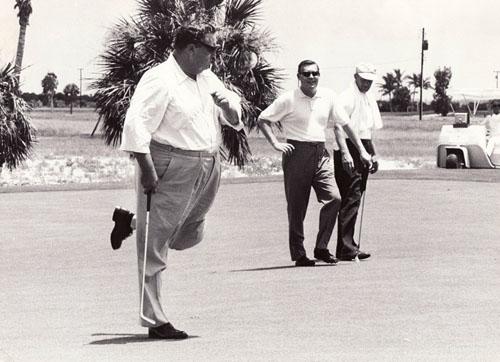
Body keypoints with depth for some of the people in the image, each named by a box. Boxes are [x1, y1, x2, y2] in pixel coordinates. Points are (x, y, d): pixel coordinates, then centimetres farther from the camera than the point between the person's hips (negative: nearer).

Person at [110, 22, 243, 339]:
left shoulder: (207, 79, 13)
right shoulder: (160, 81, -13)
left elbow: (235, 118, 22)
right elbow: (136, 124, -21)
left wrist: (228, 104, -2)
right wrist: (146, 168, -26)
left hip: (207, 170, 9)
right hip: (172, 169, -9)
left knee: (188, 237, 23)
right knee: (155, 247, 0)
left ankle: (131, 222, 41)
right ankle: (155, 321, 4)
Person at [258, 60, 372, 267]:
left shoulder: (328, 96, 8)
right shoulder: (288, 100, -3)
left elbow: (344, 123, 15)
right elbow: (263, 120, 1)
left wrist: (362, 150, 15)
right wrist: (275, 144, -8)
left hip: (321, 154, 3)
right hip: (297, 154, -3)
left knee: (334, 198, -12)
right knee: (296, 207, 0)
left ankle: (321, 248, -1)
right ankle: (298, 254, 9)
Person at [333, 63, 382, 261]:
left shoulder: (369, 99, 19)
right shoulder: (347, 97, -9)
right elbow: (338, 127, -18)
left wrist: (373, 155, 23)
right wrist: (345, 153, -27)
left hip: (363, 150, 9)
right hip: (349, 149, -9)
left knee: (354, 199, 10)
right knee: (351, 198, -13)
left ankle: (347, 245, 15)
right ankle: (346, 248, -15)